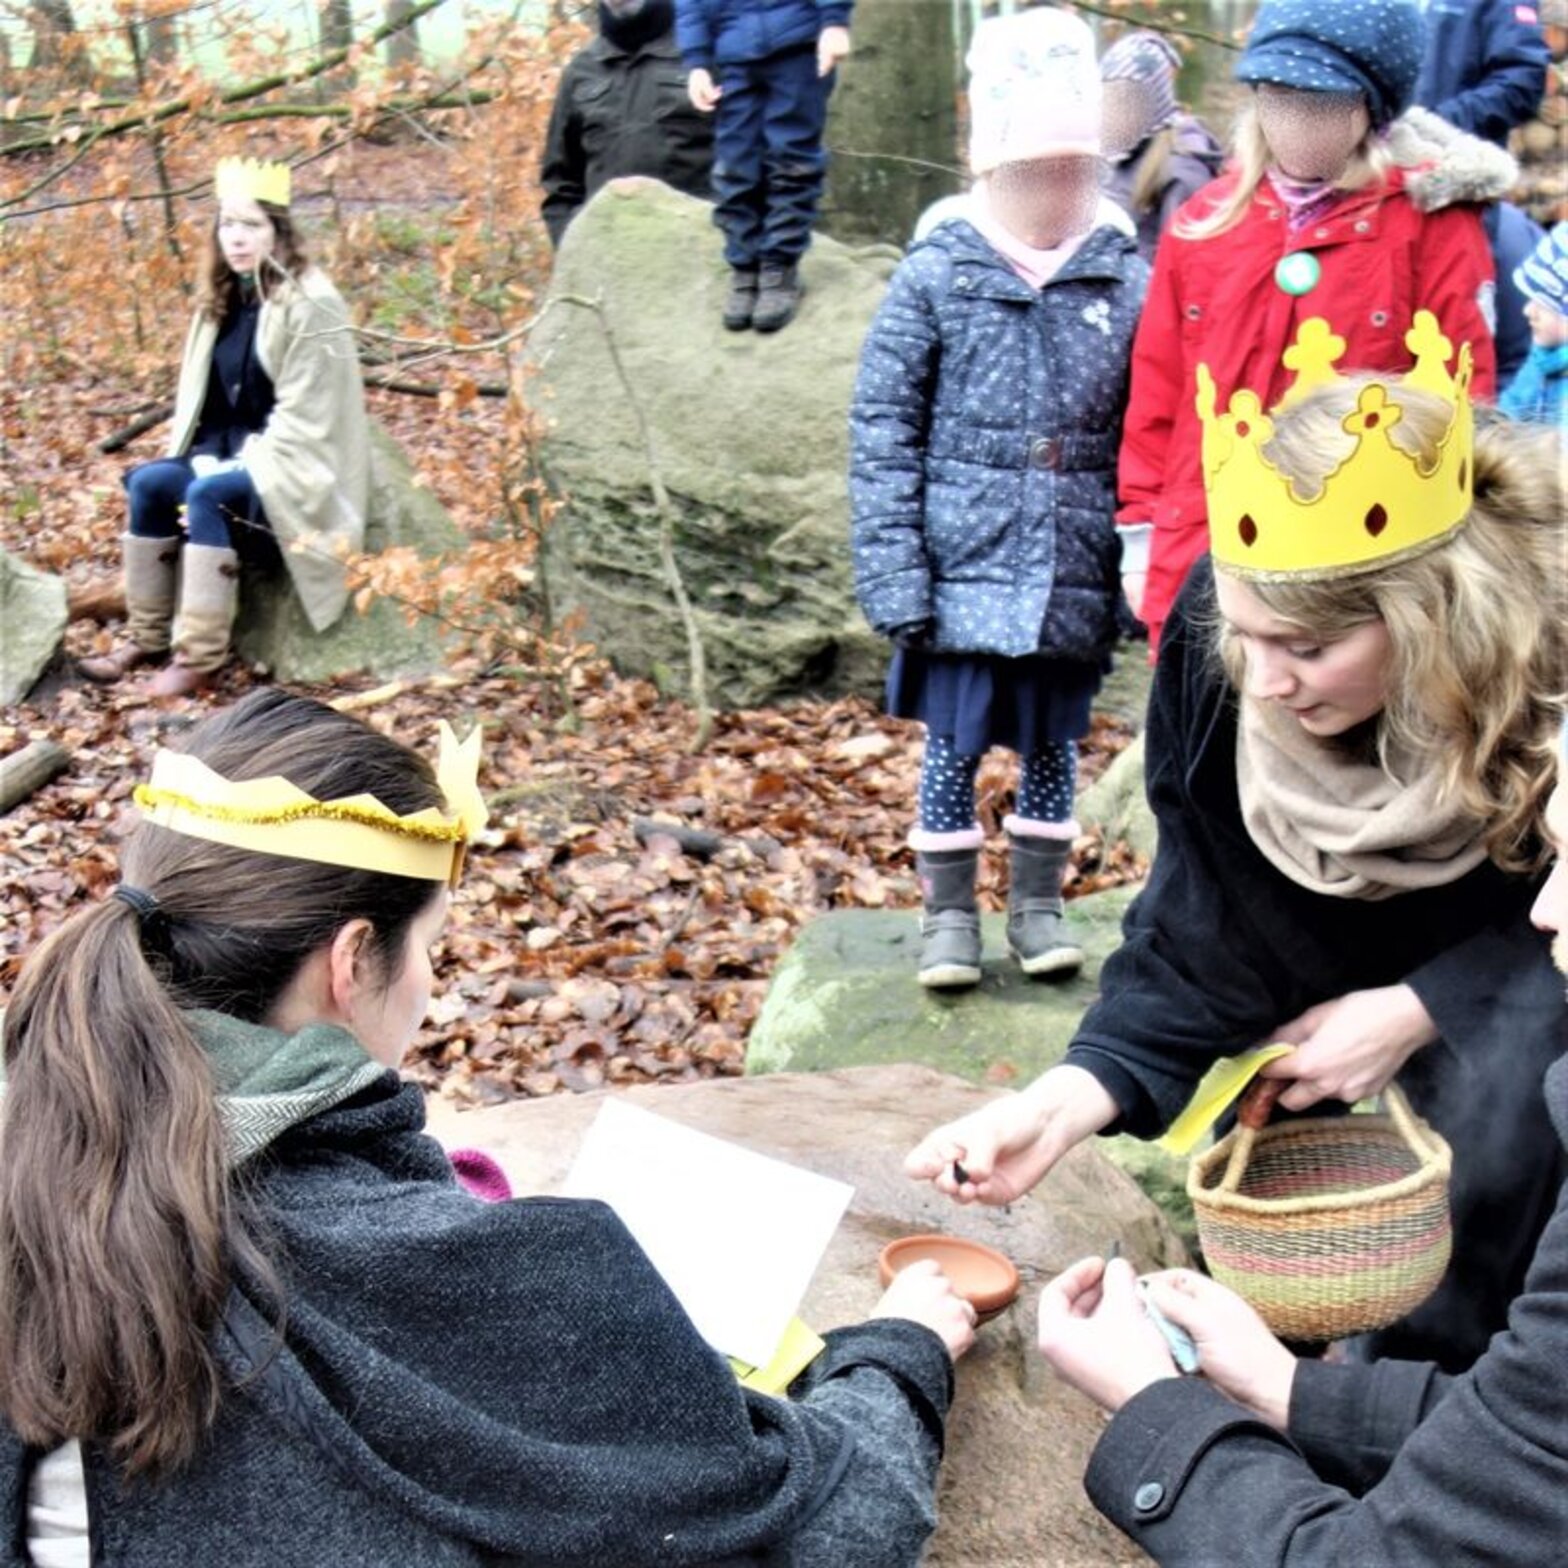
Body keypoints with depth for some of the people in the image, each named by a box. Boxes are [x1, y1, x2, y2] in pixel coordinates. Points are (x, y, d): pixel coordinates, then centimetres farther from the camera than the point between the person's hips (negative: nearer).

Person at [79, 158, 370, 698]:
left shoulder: (311, 304, -14)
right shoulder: (222, 299, 11)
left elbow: (303, 413, -18)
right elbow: (200, 395, 13)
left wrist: (247, 466, -20)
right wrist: (206, 457, -3)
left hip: (295, 465, -8)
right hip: (233, 455, 8)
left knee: (207, 495, -31)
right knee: (147, 483, -15)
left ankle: (200, 657, -27)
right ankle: (148, 640, -8)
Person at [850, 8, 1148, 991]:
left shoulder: (1130, 284, 1)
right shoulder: (936, 275, -3)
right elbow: (883, 429, -4)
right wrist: (893, 572, -9)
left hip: (1072, 579, 2)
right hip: (966, 574, -1)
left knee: (1053, 743, 13)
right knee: (955, 744, 7)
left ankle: (1040, 903, 30)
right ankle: (950, 914, 22)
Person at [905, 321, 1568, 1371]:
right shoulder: (1218, 632, -29)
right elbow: (1207, 937, -24)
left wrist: (1416, 1009, -29)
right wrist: (1070, 1098, -36)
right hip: (1367, 904, 4)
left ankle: (1430, 1372, 1)